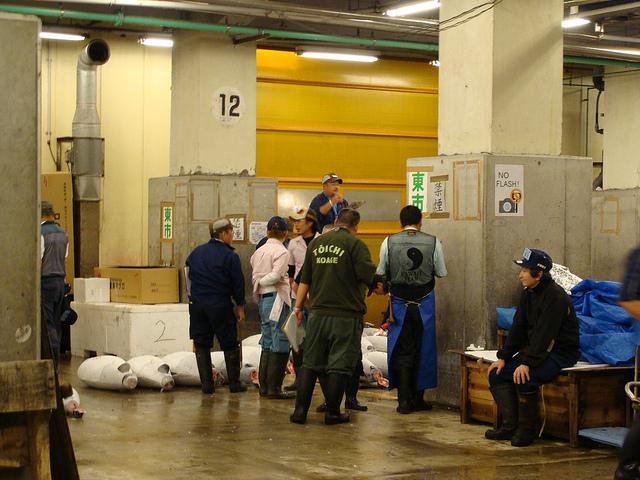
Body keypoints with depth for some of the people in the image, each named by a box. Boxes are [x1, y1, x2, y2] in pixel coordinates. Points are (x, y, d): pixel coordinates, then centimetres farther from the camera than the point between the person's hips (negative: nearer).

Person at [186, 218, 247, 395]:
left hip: (197, 305, 4)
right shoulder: (230, 256, -9)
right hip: (221, 305, -4)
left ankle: (207, 384, 7)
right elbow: (238, 283, -7)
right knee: (229, 345, 6)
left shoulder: (196, 252, 7)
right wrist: (240, 307, 3)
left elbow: (190, 275, 14)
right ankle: (234, 383, 9)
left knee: (202, 345, 9)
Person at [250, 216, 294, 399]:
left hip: (263, 299, 8)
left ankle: (264, 386, 16)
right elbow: (276, 275, -19)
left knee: (267, 343, 14)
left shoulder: (259, 251, 12)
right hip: (277, 298, -8)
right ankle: (274, 388, -2)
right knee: (280, 345, -2)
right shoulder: (281, 252, -10)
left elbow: (255, 276, 9)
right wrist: (260, 282, -4)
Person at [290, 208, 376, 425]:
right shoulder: (355, 244, -7)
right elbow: (369, 277, -15)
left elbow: (305, 279, 13)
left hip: (318, 312, 5)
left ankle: (300, 409, 8)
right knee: (339, 365, 3)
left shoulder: (316, 242, 10)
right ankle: (332, 412, 7)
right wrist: (378, 285, 7)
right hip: (346, 314, -5)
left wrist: (299, 306, 19)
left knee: (310, 363, 11)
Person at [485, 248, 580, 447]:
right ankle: (510, 425, -3)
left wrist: (527, 362, -32)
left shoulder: (556, 297, -20)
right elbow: (518, 328, 9)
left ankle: (527, 430, -17)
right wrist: (503, 357, 0)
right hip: (536, 348, 9)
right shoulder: (528, 294, 8)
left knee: (524, 377, -32)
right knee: (497, 374, -4)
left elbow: (544, 334, -26)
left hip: (561, 352, -9)